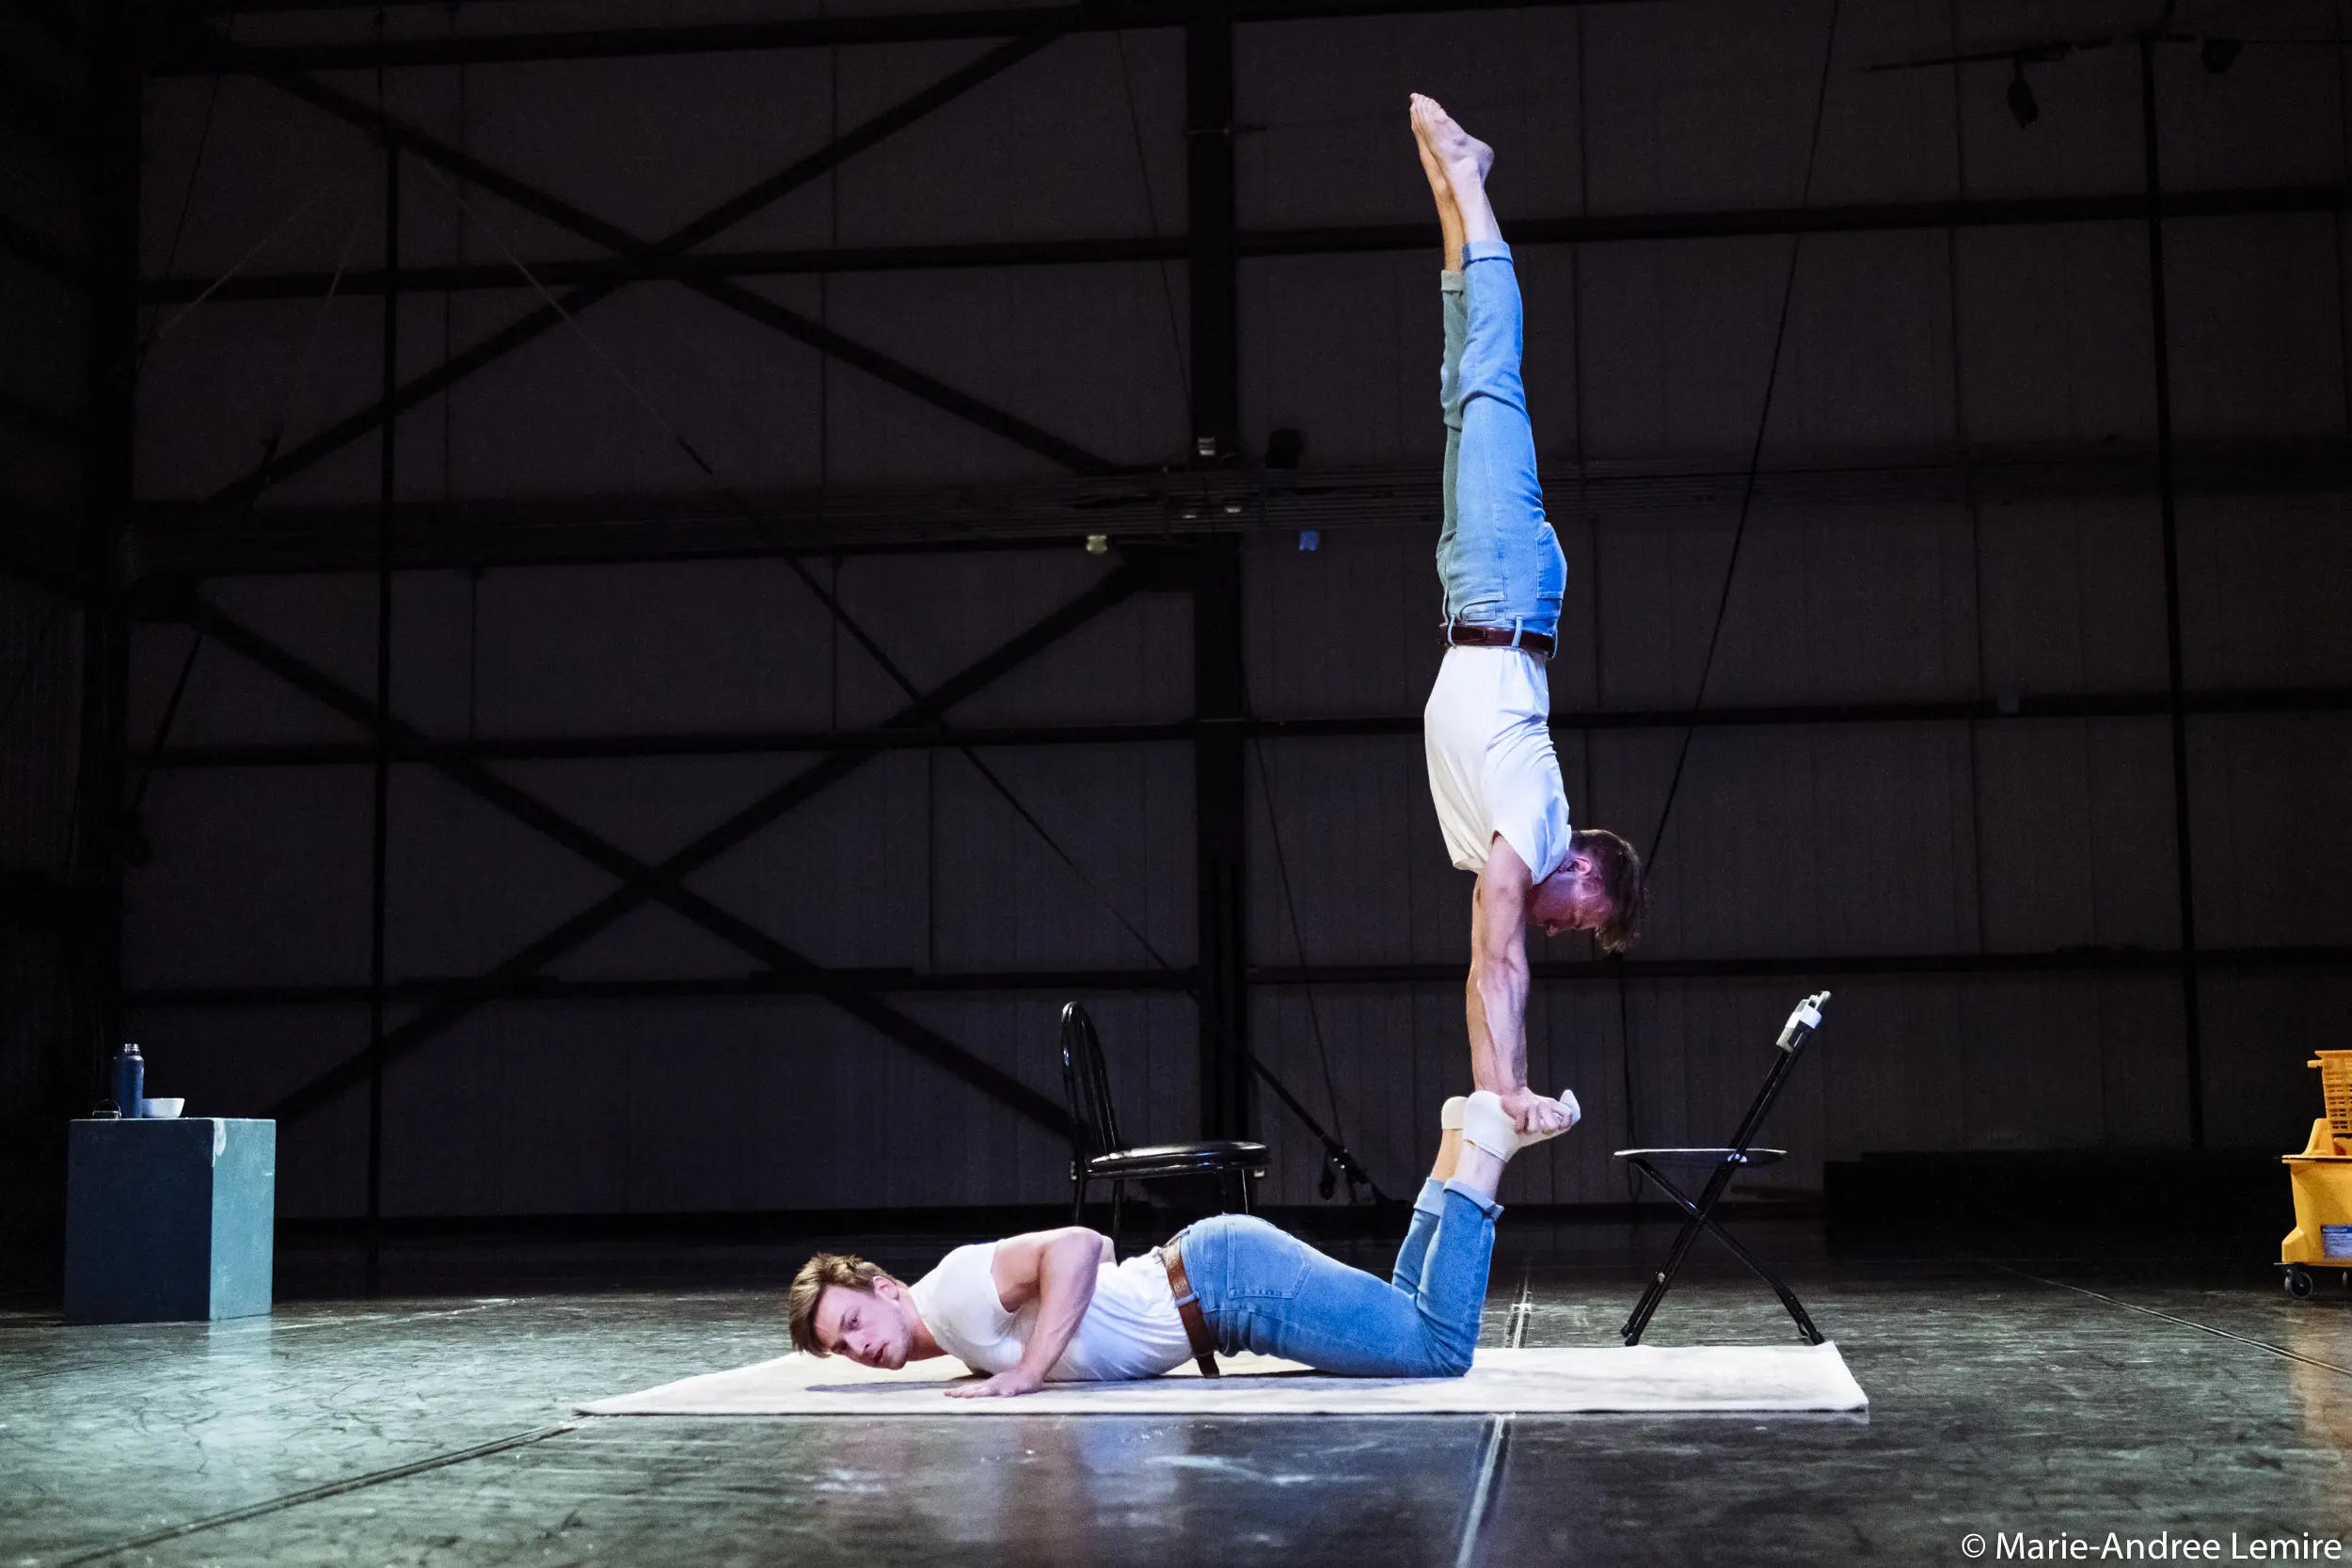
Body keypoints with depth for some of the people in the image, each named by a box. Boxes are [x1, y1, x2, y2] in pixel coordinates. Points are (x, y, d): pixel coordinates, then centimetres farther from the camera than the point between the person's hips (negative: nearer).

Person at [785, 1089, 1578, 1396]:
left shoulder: (958, 1293, -18)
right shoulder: (956, 1333, 10)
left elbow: (1077, 1244, -33)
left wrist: (1025, 1372, -32)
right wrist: (1012, 1361, 13)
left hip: (1228, 1276, -9)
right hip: (1210, 1285, 9)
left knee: (1439, 1346, -7)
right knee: (1405, 1327, 19)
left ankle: (1482, 1147, 3)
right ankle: (1460, 1143, 24)